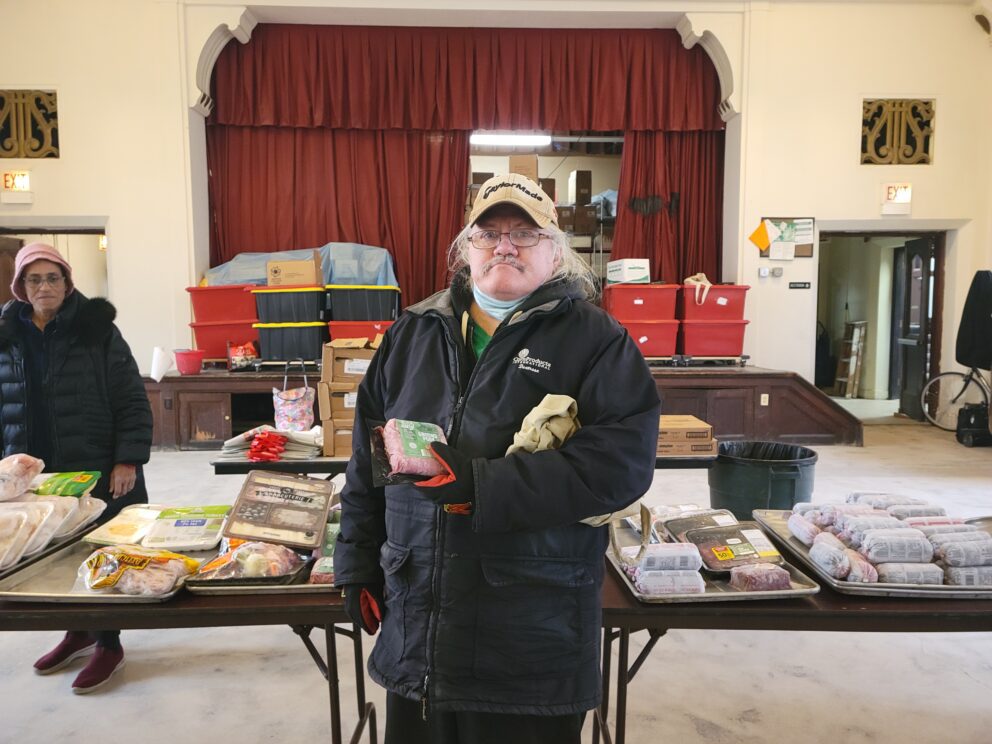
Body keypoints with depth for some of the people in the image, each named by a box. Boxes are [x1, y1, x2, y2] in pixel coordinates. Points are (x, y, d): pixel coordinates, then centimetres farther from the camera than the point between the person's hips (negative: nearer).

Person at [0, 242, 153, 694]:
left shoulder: (96, 329, -7)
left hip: (97, 472, -4)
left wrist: (128, 460, -14)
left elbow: (132, 402, -8)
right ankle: (79, 632, 36)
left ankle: (109, 644, 24)